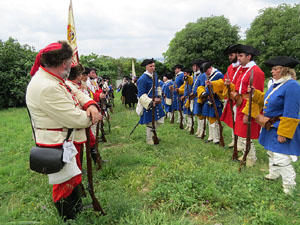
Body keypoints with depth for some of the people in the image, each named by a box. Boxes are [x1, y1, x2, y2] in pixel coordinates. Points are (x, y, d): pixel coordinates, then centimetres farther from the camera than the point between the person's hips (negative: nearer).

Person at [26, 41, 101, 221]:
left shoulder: (53, 78, 1)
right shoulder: (47, 88, -31)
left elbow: (76, 92, 10)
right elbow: (76, 119, -31)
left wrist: (91, 105, -11)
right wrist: (92, 117, -10)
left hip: (71, 140, 10)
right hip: (59, 145, -10)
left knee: (74, 178, 27)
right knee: (65, 184, 10)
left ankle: (78, 207, 50)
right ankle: (69, 218, 33)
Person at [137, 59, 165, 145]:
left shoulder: (155, 75, 6)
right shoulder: (142, 79, -20)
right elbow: (141, 94, -21)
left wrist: (159, 96, 8)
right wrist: (150, 102, -30)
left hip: (156, 102, 8)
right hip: (148, 104, -8)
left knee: (159, 120, 15)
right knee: (150, 122, 3)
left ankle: (152, 134, 37)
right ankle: (149, 139, 22)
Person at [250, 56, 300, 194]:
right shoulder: (276, 84, 7)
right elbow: (266, 100, 20)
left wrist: (283, 133, -24)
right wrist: (255, 93, 4)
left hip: (281, 129, -10)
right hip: (271, 127, 10)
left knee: (281, 159, -6)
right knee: (272, 153, 24)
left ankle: (289, 188, 11)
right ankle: (273, 175, 44)